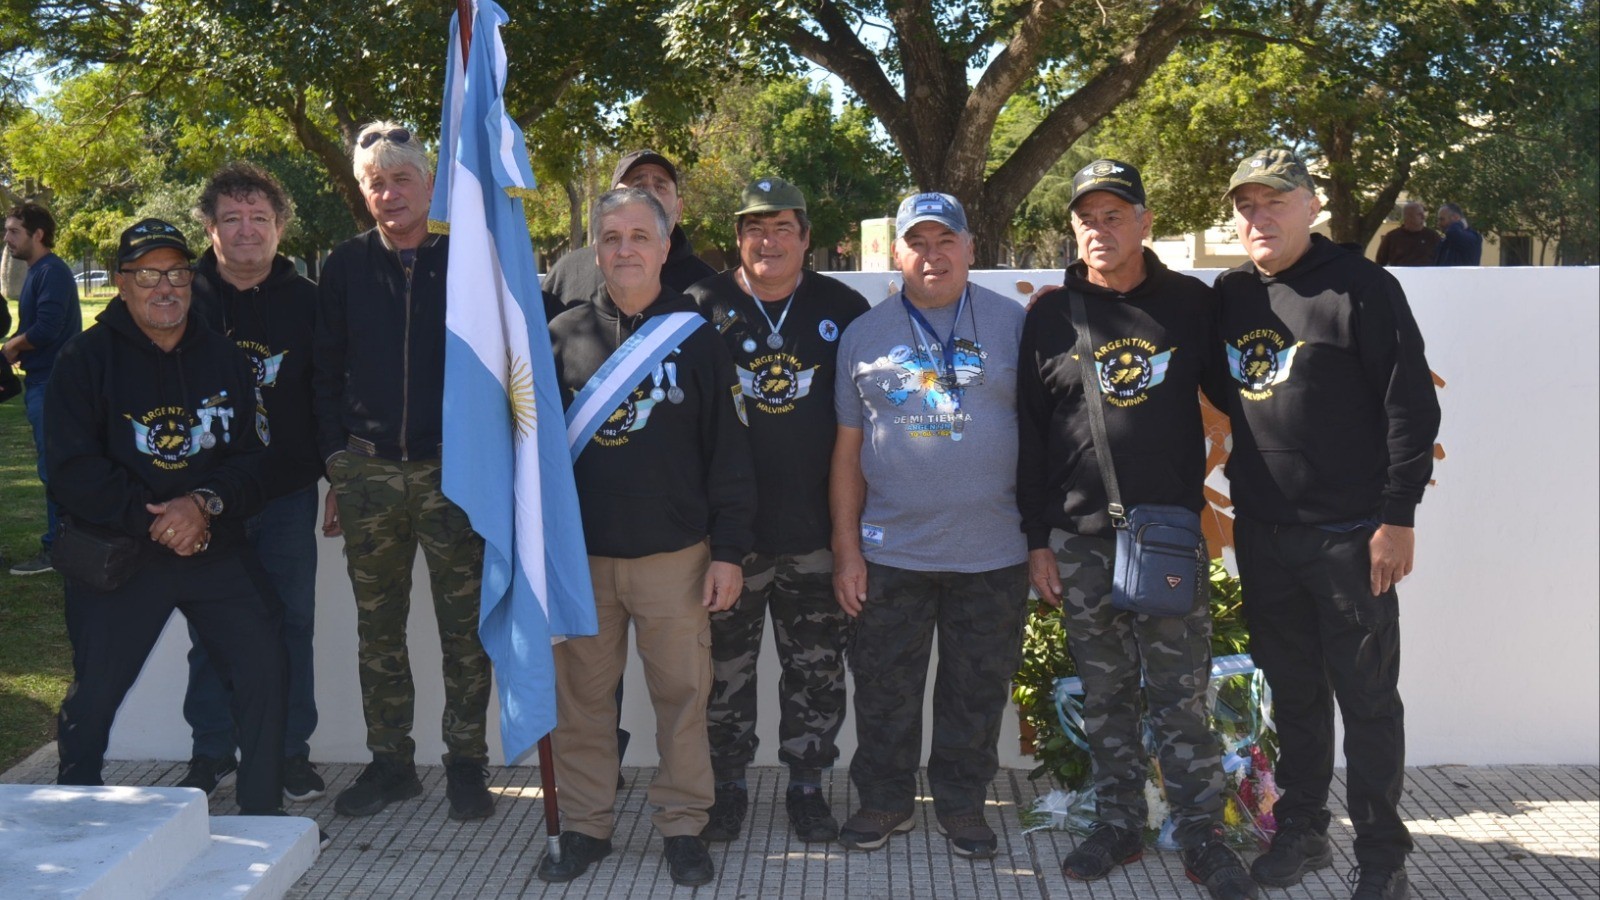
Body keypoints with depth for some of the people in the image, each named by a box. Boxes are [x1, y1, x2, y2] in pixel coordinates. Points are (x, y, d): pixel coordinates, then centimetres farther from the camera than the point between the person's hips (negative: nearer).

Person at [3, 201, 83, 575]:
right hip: (43, 382, 10)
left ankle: (54, 549, 0)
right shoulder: (37, 273, 17)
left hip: (52, 385, -10)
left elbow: (46, 329, -23)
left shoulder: (52, 272, -14)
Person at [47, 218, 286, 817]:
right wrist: (152, 519, -15)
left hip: (215, 547, 3)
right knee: (96, 690, -1)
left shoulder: (224, 358, 10)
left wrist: (204, 504, -15)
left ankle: (263, 812, 10)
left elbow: (253, 457, 4)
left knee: (264, 666, -6)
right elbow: (72, 469, -8)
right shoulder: (86, 358, 0)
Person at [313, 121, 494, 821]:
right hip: (370, 472, 3)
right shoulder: (347, 267, 9)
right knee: (377, 632, 10)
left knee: (466, 631, 2)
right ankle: (390, 763, 22)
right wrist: (339, 468, 6)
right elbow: (326, 374, 12)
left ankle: (466, 764, 15)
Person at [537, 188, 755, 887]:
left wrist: (728, 551, -4)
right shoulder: (563, 337, 6)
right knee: (580, 694, 7)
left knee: (683, 691, 3)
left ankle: (682, 824, 17)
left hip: (675, 555, -1)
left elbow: (729, 452, 1)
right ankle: (585, 824, 21)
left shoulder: (697, 338, 3)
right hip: (579, 554, 2)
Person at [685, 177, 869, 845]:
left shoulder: (843, 309, 4)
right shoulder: (703, 308, 1)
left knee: (817, 668, 9)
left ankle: (807, 785, 25)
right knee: (726, 668, 9)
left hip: (817, 531, 1)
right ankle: (728, 785, 25)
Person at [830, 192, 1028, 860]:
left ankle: (962, 802, 29)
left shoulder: (1013, 324, 0)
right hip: (890, 553, 1)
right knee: (884, 688, 10)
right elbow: (848, 449, 5)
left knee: (977, 691, 11)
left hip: (992, 554, -1)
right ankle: (884, 799, 29)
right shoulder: (864, 335, 5)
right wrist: (846, 548, 1)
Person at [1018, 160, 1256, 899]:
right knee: (1105, 695, 9)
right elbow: (1028, 436, 4)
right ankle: (1119, 826, 21)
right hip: (1079, 539, 1)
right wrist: (1037, 541, 0)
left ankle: (1202, 836, 11)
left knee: (1181, 695, 1)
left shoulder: (1194, 304, 3)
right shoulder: (1050, 316, 3)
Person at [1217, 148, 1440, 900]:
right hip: (1262, 535, 5)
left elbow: (1411, 406, -10)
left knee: (1366, 697, 4)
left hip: (1351, 535, -5)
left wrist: (1398, 516, -13)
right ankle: (1302, 830, 28)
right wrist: (1236, 510, 10)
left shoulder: (1361, 287, -8)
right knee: (1293, 692, 15)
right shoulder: (1229, 296, 8)